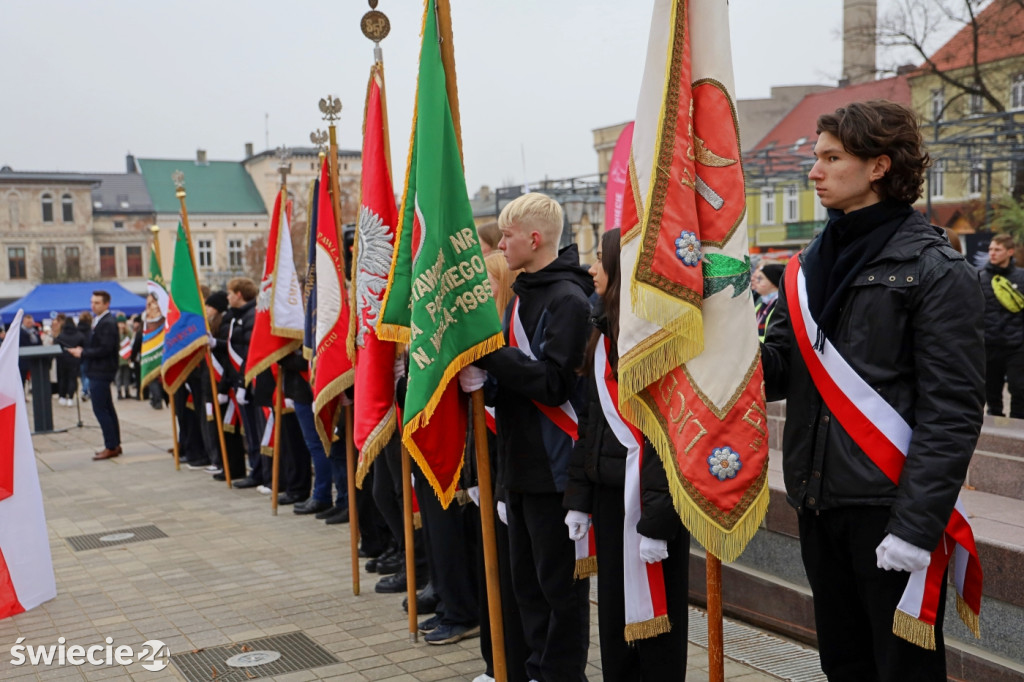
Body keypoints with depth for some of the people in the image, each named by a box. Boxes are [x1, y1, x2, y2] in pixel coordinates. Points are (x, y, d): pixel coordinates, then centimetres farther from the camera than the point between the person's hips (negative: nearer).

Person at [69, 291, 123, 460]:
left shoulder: (108, 323, -17)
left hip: (101, 372, -10)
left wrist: (82, 353, -15)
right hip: (98, 371, 10)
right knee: (107, 409, 14)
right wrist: (82, 349, 2)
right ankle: (115, 445, 20)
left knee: (100, 409, -7)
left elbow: (105, 349, -23)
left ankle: (111, 447, -3)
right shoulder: (99, 321, 15)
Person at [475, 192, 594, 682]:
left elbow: (553, 381, -22)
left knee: (559, 579, 3)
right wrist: (482, 372, -1)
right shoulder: (524, 293, 13)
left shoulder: (568, 299, -15)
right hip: (522, 459, 9)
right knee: (527, 577, 17)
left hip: (554, 465, -9)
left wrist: (488, 352, -20)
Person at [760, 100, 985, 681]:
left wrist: (917, 524, -20)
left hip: (889, 508, -6)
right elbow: (782, 369, 8)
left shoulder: (937, 271, -8)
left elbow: (952, 410, -14)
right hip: (820, 503, 6)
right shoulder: (812, 265, 12)